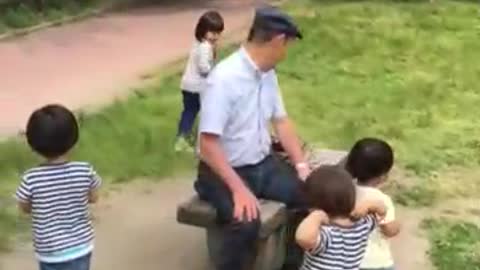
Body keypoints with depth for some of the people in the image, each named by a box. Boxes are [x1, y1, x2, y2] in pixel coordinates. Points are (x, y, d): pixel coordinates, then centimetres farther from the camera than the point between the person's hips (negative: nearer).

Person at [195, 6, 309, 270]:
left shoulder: (268, 75, 2)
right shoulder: (224, 78, -24)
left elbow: (281, 122, 10)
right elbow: (207, 145, -26)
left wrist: (302, 166, -2)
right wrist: (239, 188, -32)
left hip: (263, 165, 8)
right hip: (225, 172, -7)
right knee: (246, 222, -33)